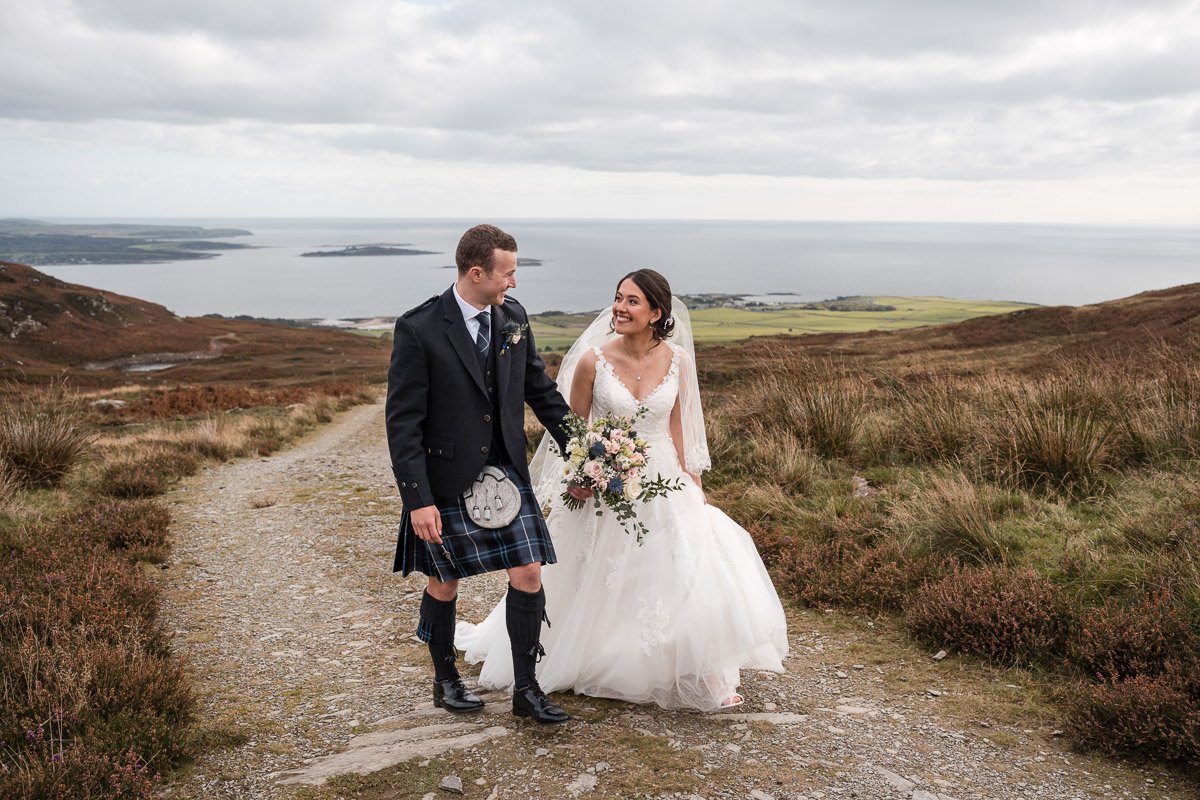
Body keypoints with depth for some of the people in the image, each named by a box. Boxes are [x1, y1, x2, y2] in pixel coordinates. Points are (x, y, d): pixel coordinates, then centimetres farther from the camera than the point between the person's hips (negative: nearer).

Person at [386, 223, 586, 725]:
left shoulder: (513, 317, 1)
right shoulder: (419, 330, -16)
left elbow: (540, 389, 12)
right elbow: (402, 421, -15)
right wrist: (418, 500, -18)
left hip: (507, 473, 5)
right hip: (447, 481, -4)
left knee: (528, 576, 2)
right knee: (445, 585, 12)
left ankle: (526, 690, 18)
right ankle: (446, 680, 35)